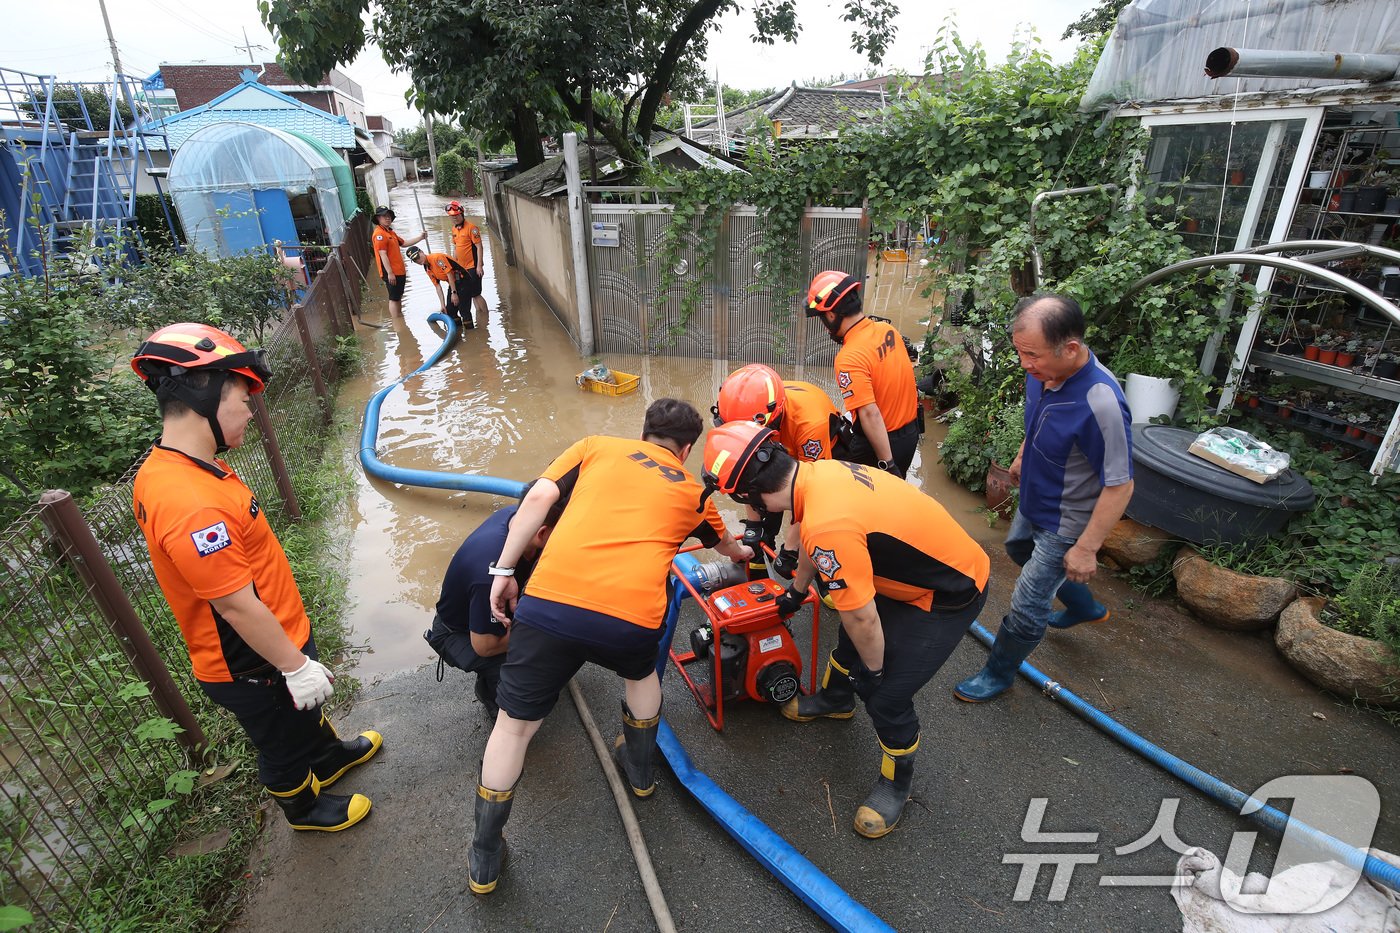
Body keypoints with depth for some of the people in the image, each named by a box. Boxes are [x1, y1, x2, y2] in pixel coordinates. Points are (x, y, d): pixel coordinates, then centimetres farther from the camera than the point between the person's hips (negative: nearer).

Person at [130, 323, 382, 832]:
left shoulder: (163, 469, -3)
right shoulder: (192, 506, -37)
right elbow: (236, 605, -30)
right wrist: (296, 666, -19)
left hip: (268, 647, 9)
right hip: (253, 669, -9)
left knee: (305, 710, 32)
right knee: (283, 740, 20)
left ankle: (329, 757, 59)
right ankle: (304, 806, 47)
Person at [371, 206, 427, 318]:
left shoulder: (390, 232, 17)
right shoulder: (379, 234, -13)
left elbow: (404, 243, 27)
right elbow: (383, 255, -19)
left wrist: (420, 237, 20)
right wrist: (390, 273, -24)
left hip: (399, 272, 10)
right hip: (391, 273, -10)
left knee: (399, 297, 16)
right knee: (394, 299, -5)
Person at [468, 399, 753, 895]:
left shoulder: (597, 446, 21)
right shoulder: (691, 490, 24)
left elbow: (538, 498, 5)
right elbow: (724, 544, 44)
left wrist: (505, 571, 10)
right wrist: (743, 553, 67)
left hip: (551, 599, 0)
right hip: (632, 618, 1)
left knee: (514, 724, 20)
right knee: (642, 673, 36)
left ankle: (484, 860, 34)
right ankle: (640, 769, 54)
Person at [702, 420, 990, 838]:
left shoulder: (827, 526, -38)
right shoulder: (819, 470, -9)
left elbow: (862, 618, -27)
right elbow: (812, 543, 12)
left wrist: (872, 668, -6)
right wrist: (797, 590, 29)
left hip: (949, 595, -9)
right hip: (919, 564, 9)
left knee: (886, 697, -2)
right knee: (850, 640, 25)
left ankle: (897, 783, 28)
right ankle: (834, 699, 54)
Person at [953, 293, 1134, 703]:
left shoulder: (1100, 405, -38)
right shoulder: (1043, 371, -14)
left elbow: (1119, 486, -29)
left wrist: (1086, 548, -22)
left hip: (1064, 524, -9)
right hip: (1034, 501, 9)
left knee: (1027, 606, 4)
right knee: (1018, 549, 34)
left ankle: (999, 673, 30)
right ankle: (1085, 607, 58)